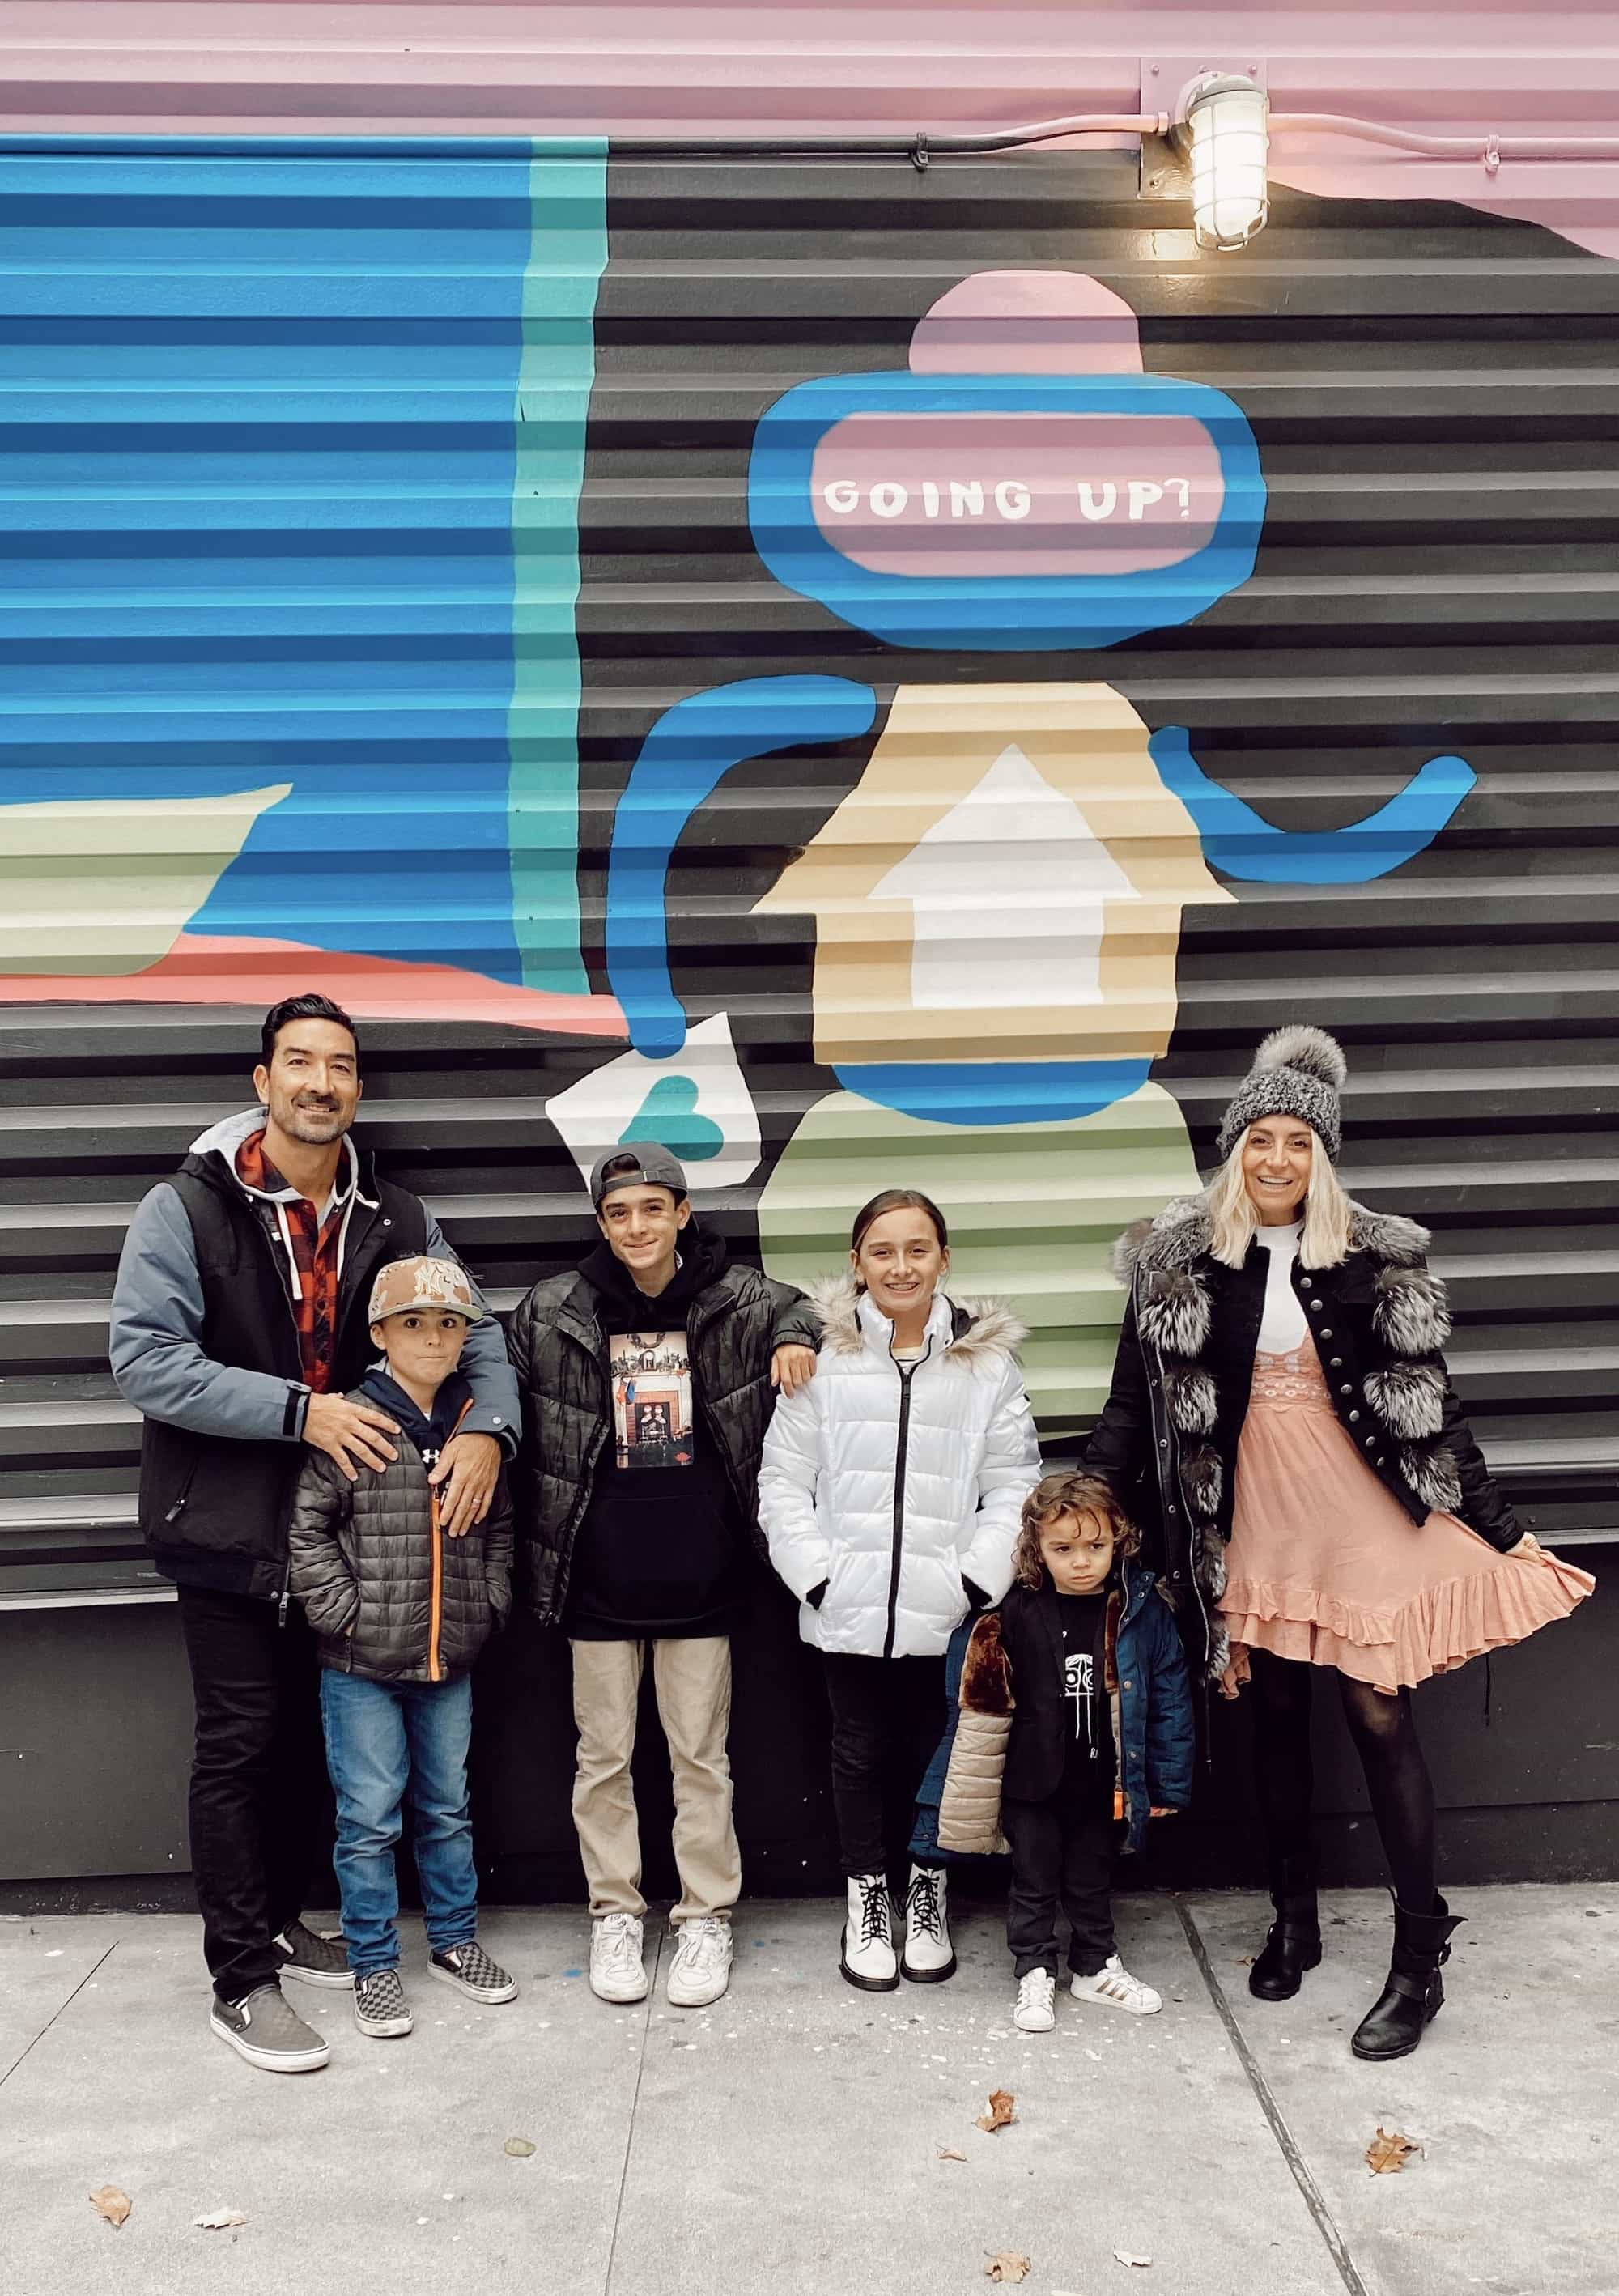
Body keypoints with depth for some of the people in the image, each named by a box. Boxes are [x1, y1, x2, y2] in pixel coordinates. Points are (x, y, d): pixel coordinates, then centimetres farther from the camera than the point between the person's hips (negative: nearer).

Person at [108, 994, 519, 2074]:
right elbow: (144, 1356, -18)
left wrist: (487, 1427, -14)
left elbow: (474, 1331, 6)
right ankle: (244, 1982, 16)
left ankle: (278, 1920, 36)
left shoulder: (395, 1218, 3)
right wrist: (298, 1409, -24)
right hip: (232, 1529, -5)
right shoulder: (188, 1206, -11)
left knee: (322, 1737, 16)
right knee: (240, 1748, 2)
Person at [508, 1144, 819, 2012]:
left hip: (701, 1570, 0)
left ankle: (706, 1916, 23)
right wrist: (532, 1546, 4)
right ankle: (615, 1914, 27)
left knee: (700, 1753, 9)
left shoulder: (740, 1301, -2)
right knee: (603, 1754, 11)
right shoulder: (551, 1312, -2)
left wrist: (796, 1343, -5)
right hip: (598, 1571, 1)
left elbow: (801, 1311, 18)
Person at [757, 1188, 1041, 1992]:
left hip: (946, 1610, 0)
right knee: (861, 1754, 12)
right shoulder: (823, 1355, -2)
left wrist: (977, 1579, -7)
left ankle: (928, 1893, 33)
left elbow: (1013, 1483, 1)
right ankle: (865, 1898, 31)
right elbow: (784, 1481, 0)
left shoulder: (988, 1360, 0)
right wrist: (817, 1576, -7)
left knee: (934, 1753, 11)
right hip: (849, 1607, 0)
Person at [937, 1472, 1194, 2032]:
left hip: (1102, 1782, 1)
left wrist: (1168, 1784, 0)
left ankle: (1095, 1968, 39)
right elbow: (986, 1704, -2)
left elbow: (1169, 1697, -3)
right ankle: (1034, 1975, 30)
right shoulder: (1017, 1614, -12)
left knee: (1093, 1879, 20)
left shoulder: (1142, 1611, -10)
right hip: (1032, 1781, -1)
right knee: (1034, 1881, 13)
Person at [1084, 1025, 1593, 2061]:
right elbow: (1135, 1401, 2)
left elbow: (1431, 1404, 1)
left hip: (1366, 1517, -1)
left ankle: (1421, 1959, 12)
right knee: (1277, 1714, 12)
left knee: (1379, 1714, -2)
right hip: (1256, 1520, 2)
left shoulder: (1379, 1257, -4)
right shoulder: (1179, 1262, -2)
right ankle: (1294, 1920, 30)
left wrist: (1502, 1529, 2)